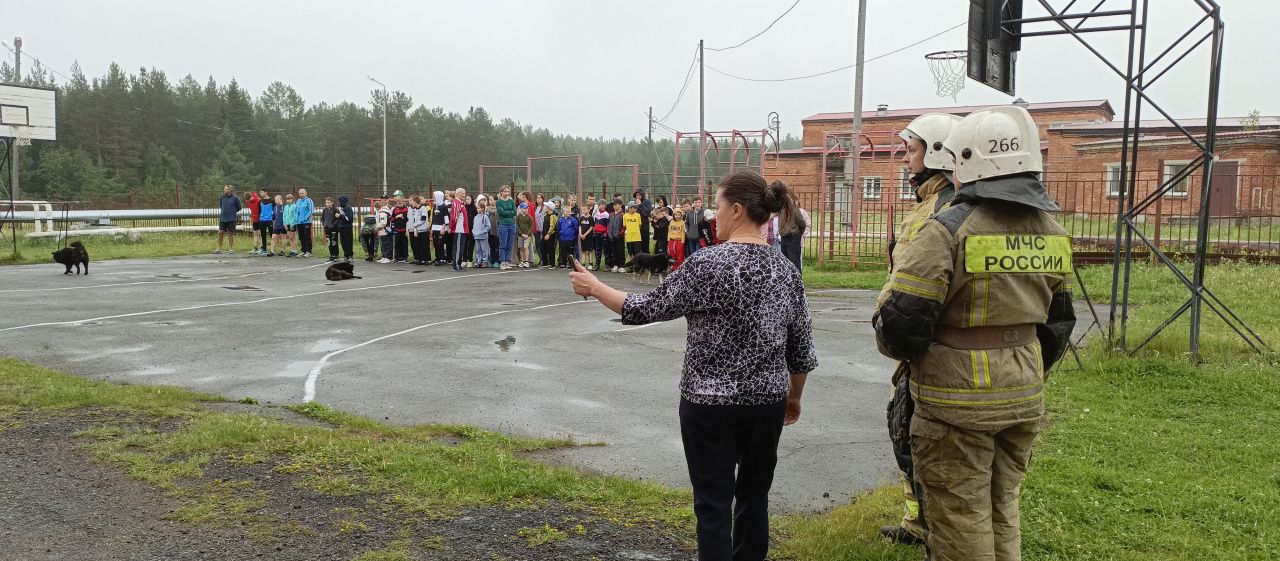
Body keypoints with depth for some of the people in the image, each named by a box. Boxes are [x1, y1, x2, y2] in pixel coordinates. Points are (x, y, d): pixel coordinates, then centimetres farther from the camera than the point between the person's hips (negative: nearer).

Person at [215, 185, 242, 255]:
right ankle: (219, 248, 7)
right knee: (220, 232, -1)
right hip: (223, 218, 3)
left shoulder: (235, 198, -8)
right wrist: (225, 211, 13)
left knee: (231, 233, 4)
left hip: (231, 219, -3)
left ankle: (231, 248, 16)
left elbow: (239, 207, 3)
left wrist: (233, 212, 8)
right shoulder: (222, 197, 3)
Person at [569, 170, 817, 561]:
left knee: (713, 504, 4)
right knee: (754, 497, 18)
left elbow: (646, 309, -10)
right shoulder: (786, 269, 2)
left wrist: (594, 287, 3)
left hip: (710, 402, -5)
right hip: (767, 402, 6)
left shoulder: (708, 264, -16)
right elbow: (801, 348, 7)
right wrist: (794, 396, 22)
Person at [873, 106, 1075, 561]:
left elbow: (902, 321, -19)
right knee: (1002, 511, 21)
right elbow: (1058, 323, 15)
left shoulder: (947, 231, -18)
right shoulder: (1051, 233, 6)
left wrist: (901, 351, 3)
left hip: (958, 401, -7)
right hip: (1024, 399, 7)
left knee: (960, 521, 5)